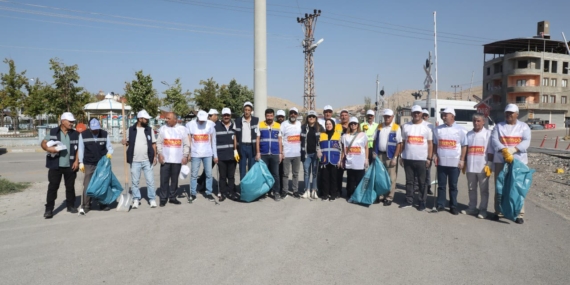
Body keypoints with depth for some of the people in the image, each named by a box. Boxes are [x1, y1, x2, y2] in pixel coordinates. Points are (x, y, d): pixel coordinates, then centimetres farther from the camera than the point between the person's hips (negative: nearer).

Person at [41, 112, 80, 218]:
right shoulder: (52, 132, 3)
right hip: (55, 165, -1)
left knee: (70, 187, 11)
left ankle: (71, 206, 24)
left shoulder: (75, 134, 5)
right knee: (52, 187, 1)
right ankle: (49, 209, 6)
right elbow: (43, 143, 4)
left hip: (70, 166, 1)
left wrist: (77, 160, -4)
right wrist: (48, 148, -18)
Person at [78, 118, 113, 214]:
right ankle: (85, 206, 3)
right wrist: (81, 163, 1)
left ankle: (103, 204, 21)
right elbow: (81, 149, 3)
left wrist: (109, 153, -17)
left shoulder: (105, 134, -1)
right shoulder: (83, 135, -3)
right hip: (89, 164, -2)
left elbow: (109, 147, 5)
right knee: (87, 185, -5)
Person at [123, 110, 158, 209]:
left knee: (150, 181, 3)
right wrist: (125, 142, -13)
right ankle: (136, 199, 20)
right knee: (135, 181, 7)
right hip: (134, 161, 0)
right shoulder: (130, 130, 1)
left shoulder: (149, 130, 5)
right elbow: (127, 142, 11)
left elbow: (153, 144, 7)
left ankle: (152, 199, 14)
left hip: (147, 160, 0)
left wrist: (155, 156, 1)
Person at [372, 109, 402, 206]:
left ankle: (389, 197, 10)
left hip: (390, 155, -5)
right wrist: (374, 152, 3)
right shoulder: (379, 127, 8)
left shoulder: (396, 128, -6)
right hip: (379, 154, 5)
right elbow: (375, 140, 13)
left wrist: (395, 157, -14)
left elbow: (399, 144, -9)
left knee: (391, 177, 3)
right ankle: (380, 195, 22)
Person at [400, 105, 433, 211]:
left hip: (421, 159, -2)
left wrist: (429, 158, -4)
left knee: (422, 182, 4)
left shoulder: (427, 127, 2)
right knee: (409, 181, 10)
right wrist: (401, 156, 4)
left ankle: (422, 202, 13)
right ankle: (409, 201, 18)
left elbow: (430, 144, 2)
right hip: (408, 159, 2)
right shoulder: (406, 126, 7)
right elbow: (403, 142, 9)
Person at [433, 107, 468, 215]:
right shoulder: (438, 129, 7)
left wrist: (462, 160, -5)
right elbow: (435, 144, 12)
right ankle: (440, 205, 15)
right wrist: (435, 155, 0)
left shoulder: (460, 129, -1)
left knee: (453, 186, 6)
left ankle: (453, 206, 15)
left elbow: (464, 146, 0)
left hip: (455, 163, -2)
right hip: (441, 162, 2)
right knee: (441, 185, 7)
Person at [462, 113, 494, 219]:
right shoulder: (469, 134, 11)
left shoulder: (488, 134, -3)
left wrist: (489, 165, -11)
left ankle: (483, 210, 12)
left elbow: (490, 152, -6)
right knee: (471, 189, 12)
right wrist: (464, 164, 12)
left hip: (483, 168, -5)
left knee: (483, 190, 5)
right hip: (470, 167, 5)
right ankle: (472, 208, 23)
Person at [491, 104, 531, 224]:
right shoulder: (499, 126, 8)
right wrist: (503, 150, -26)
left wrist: (513, 149, -25)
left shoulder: (524, 126, 7)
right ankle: (498, 212, 14)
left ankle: (519, 214, 8)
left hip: (519, 161, -1)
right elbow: (494, 140, -7)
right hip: (501, 161, 1)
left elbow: (526, 141, -7)